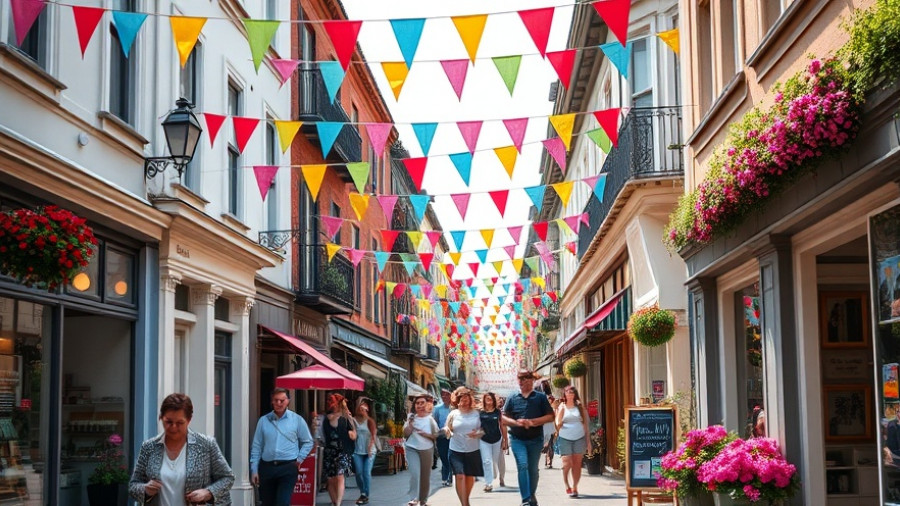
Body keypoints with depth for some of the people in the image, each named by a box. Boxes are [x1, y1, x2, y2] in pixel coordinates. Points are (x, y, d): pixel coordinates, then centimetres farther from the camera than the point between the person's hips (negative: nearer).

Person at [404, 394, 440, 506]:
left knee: (425, 476, 9)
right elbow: (405, 434, -1)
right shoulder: (411, 417, 0)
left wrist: (425, 434, -15)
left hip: (427, 449, 1)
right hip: (412, 449, -1)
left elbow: (436, 435, 2)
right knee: (414, 473, -17)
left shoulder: (430, 419, -1)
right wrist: (410, 423, -15)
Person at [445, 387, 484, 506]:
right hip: (456, 451, -1)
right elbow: (447, 432, 6)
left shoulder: (476, 414, 1)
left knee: (470, 477, 12)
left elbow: (484, 430, 4)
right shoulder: (453, 414, 0)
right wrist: (447, 431, -17)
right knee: (460, 476, -14)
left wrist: (477, 434, -16)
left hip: (473, 451, 1)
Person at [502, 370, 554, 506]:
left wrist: (532, 422, -15)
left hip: (536, 439, 1)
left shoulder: (540, 397, 2)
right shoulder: (512, 398, 4)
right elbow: (504, 418, 4)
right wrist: (517, 422, -16)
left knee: (533, 469, 10)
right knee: (522, 466, -15)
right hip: (517, 439, -1)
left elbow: (550, 416, -1)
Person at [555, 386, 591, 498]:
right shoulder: (561, 407, 6)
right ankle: (566, 485, 10)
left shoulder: (580, 407, 9)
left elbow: (585, 425, 10)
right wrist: (561, 410, -11)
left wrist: (588, 441, 7)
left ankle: (575, 488, 7)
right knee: (567, 463, -9)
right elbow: (558, 424, 0)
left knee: (577, 464, 0)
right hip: (565, 439, -1)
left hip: (579, 438, 1)